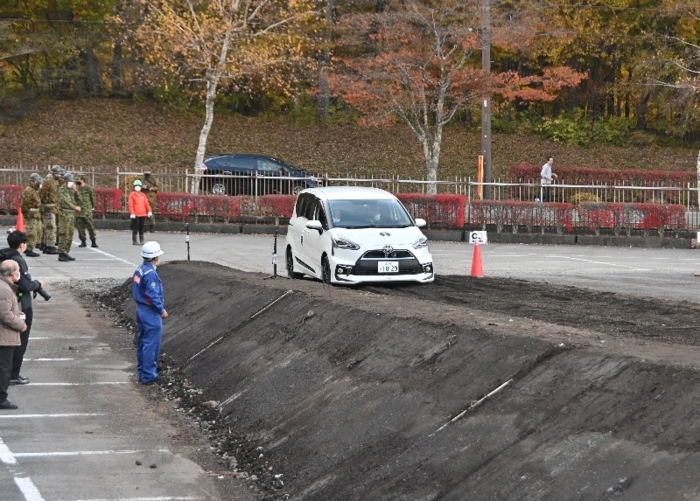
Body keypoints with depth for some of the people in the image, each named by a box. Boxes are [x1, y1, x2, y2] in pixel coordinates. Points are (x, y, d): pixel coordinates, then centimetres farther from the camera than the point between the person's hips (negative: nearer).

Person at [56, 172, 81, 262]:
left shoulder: (71, 190, 19)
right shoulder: (62, 190, -6)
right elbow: (65, 202, -14)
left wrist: (75, 190, 2)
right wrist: (75, 207, -9)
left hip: (71, 214, 8)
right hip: (64, 214, -8)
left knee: (70, 235, 9)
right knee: (64, 234, -10)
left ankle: (66, 253, 15)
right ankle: (61, 254, -10)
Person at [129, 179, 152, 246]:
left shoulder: (143, 195, 13)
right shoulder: (132, 195, 0)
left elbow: (146, 203, 7)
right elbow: (130, 205, -6)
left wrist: (149, 211, -7)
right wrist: (132, 213, -16)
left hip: (143, 214, 5)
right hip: (135, 215, -5)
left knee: (142, 228, 9)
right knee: (135, 228, -4)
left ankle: (141, 240, 17)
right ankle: (134, 241, 0)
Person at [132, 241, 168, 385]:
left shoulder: (139, 270, 6)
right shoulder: (150, 273, -23)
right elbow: (153, 295, -23)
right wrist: (162, 311, -12)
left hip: (141, 309, 10)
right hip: (150, 313, -10)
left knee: (142, 341, 18)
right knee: (151, 344, -3)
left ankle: (142, 370, 28)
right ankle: (148, 375, -1)